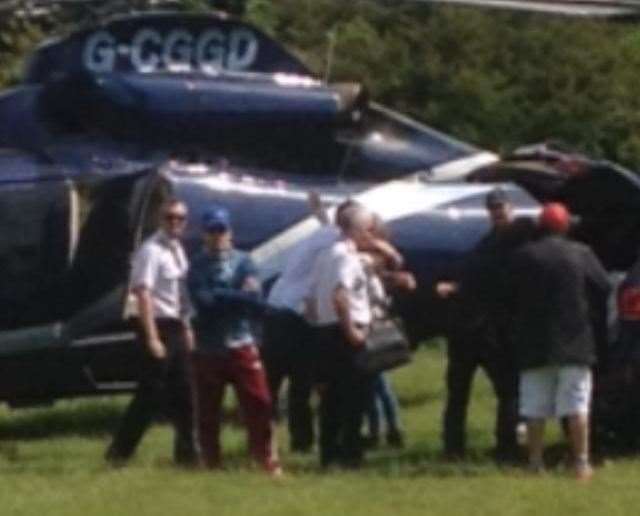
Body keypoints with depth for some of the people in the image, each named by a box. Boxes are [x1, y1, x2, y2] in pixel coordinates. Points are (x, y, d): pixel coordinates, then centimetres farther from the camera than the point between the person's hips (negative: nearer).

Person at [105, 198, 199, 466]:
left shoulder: (177, 250, 11)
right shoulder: (151, 251, -16)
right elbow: (143, 295, -22)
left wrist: (187, 328, 15)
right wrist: (152, 338, -25)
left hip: (176, 327, 9)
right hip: (159, 326, -9)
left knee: (182, 393, 13)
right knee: (151, 393, -6)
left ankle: (186, 452, 21)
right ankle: (119, 451, 1)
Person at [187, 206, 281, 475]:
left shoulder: (243, 262, 6)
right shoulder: (198, 266, 1)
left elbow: (255, 302, -7)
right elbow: (203, 301, -16)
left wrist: (220, 297, -14)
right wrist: (238, 296, -13)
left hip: (241, 345, 1)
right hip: (208, 349, -1)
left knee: (258, 403, -5)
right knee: (207, 411, 5)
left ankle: (268, 461, -1)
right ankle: (211, 463, 16)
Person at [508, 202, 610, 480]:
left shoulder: (523, 256, -1)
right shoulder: (581, 254, -1)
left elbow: (512, 299, 0)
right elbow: (603, 289, -1)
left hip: (534, 345, 1)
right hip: (574, 342, 0)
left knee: (535, 408, 6)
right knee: (577, 405, 2)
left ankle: (535, 462, 5)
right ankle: (581, 462, -2)